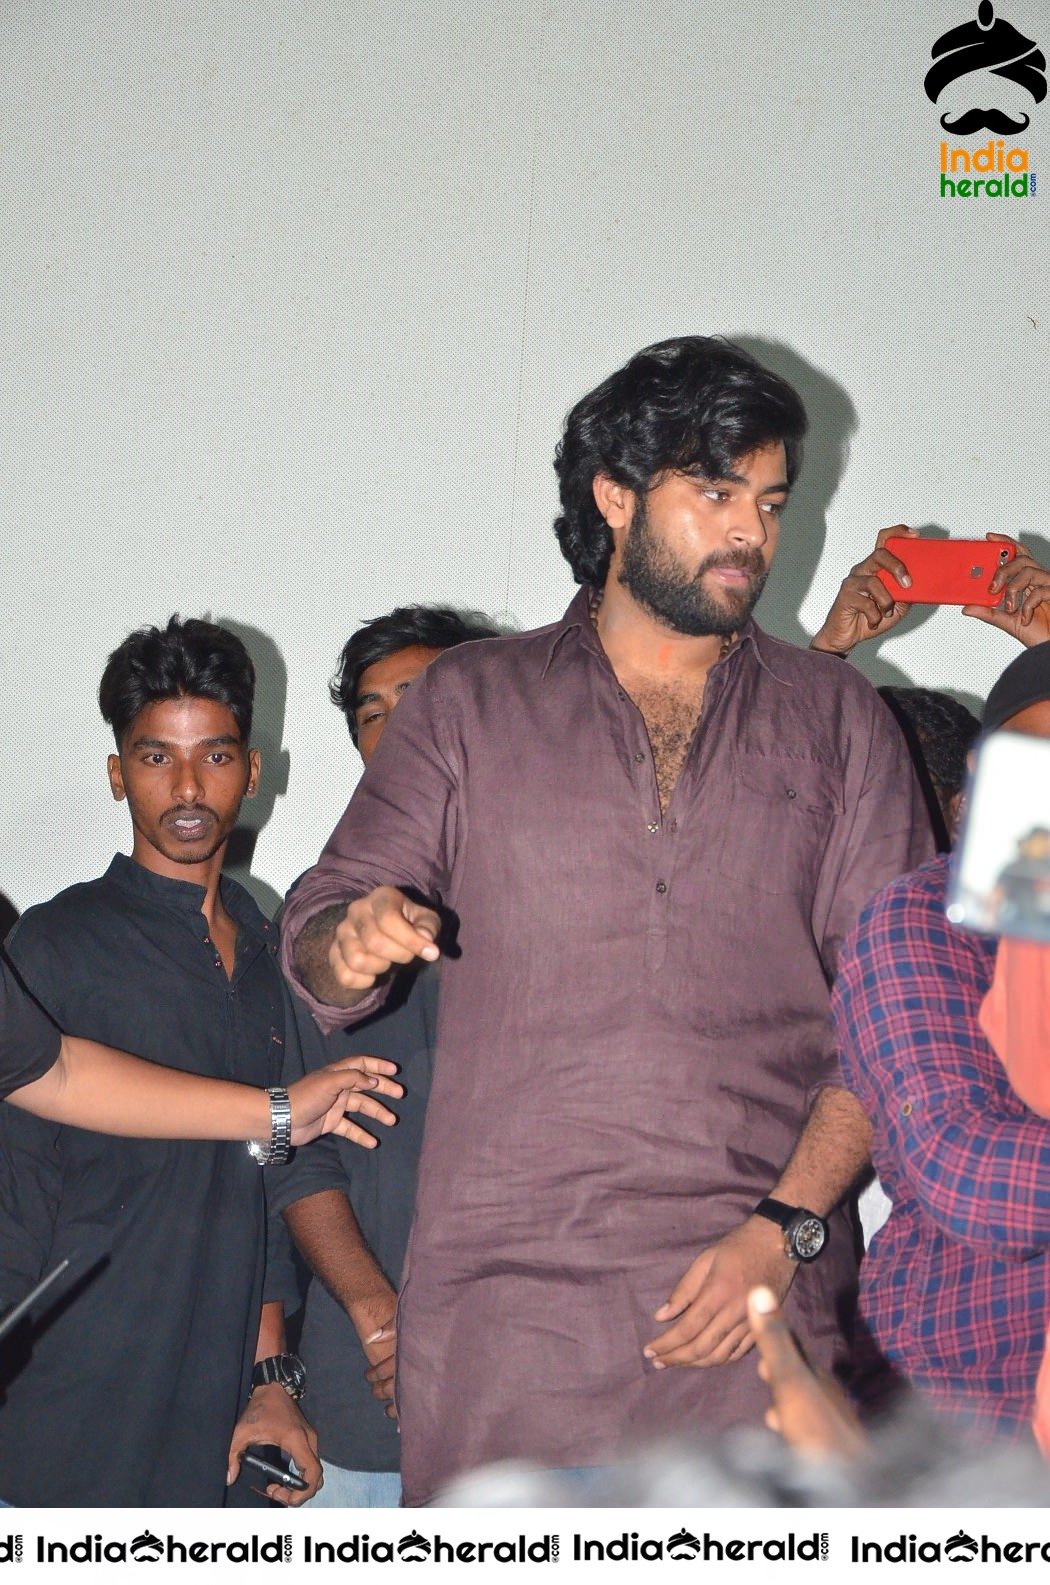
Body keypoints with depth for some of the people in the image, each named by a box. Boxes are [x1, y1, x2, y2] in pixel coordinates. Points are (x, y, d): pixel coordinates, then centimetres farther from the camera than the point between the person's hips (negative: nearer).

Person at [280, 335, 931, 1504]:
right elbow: (316, 936, 10)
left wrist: (786, 1229, -7)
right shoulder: (470, 702, 13)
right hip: (505, 1294, 0)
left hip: (755, 1301, 0)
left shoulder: (835, 720, 13)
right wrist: (353, 946, -15)